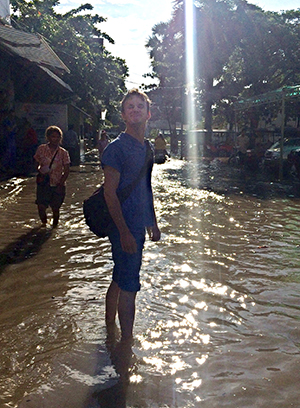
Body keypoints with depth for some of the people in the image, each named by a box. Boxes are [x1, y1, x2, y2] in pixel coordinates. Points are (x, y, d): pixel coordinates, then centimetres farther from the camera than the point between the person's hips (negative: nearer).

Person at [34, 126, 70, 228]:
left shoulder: (63, 153, 0)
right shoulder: (41, 149, 1)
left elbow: (66, 171, 1)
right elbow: (37, 164, 10)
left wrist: (60, 184, -10)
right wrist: (39, 170, -13)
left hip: (58, 185, 0)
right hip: (43, 184, 1)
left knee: (55, 208, 3)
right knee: (41, 207, -7)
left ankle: (54, 226, 28)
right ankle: (44, 223, 23)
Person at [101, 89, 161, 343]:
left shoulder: (146, 147, 13)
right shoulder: (117, 147, -13)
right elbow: (110, 193, -17)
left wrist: (153, 224, 19)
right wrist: (124, 232, -21)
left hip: (138, 226, 8)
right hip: (125, 227, -8)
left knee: (120, 280, 19)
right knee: (129, 286, -1)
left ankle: (109, 326, 35)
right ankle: (127, 341, 12)